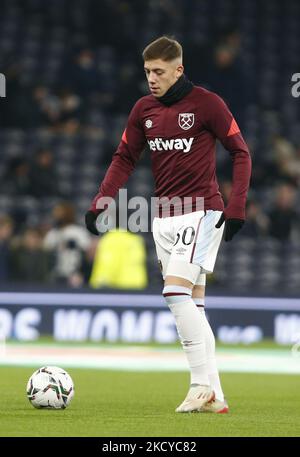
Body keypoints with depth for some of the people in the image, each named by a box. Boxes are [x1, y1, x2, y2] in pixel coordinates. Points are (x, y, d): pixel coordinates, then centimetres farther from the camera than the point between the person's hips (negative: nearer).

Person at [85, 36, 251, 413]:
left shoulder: (206, 103, -9)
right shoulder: (144, 109, 7)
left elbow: (240, 152, -5)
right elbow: (124, 159, 12)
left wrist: (236, 208, -12)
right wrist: (99, 204, 0)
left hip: (201, 212, -6)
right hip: (164, 218, 6)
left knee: (176, 290, -20)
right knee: (192, 303, 6)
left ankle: (203, 385, -14)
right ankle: (213, 396, 9)